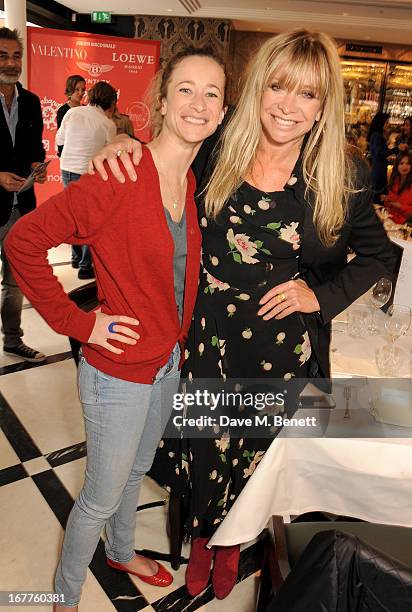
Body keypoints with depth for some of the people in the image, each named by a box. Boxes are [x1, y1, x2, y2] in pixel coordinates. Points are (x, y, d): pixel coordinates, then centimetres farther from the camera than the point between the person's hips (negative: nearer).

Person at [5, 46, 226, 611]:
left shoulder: (196, 183, 0)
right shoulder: (118, 182, -23)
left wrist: (180, 339, 5)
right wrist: (77, 322, -19)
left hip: (170, 362, 7)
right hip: (119, 371, -7)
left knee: (136, 470, 29)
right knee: (102, 495, 13)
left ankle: (121, 551, 58)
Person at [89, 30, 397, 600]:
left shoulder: (343, 175, -9)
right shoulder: (218, 153, -7)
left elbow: (379, 253, 4)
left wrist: (322, 294, -9)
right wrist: (127, 146, -13)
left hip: (283, 348, 0)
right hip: (208, 334, 1)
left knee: (257, 449, 20)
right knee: (204, 443, 17)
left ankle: (232, 540, 54)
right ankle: (202, 535, 52)